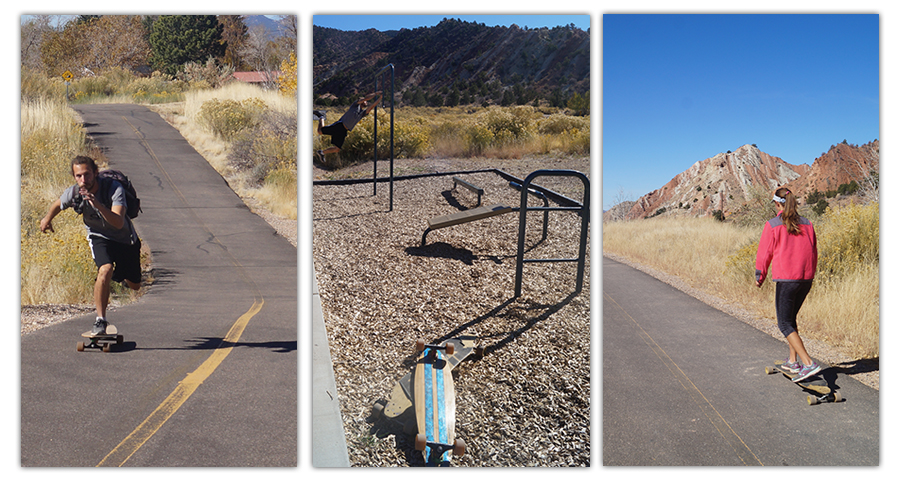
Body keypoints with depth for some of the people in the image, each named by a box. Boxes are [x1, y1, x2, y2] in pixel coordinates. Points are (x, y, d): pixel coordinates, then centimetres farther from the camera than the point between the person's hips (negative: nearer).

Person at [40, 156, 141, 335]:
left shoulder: (114, 188, -31)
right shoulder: (73, 193, -21)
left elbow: (119, 223, -43)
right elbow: (57, 204, 5)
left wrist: (98, 205, -56)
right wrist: (47, 219, 21)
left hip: (126, 238, 0)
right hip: (99, 237, 0)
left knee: (134, 286, 14)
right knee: (105, 270, -32)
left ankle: (123, 276, 52)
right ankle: (100, 320, -20)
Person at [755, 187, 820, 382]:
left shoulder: (772, 225, -7)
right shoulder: (807, 225, 8)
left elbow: (764, 254, -3)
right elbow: (813, 253, 14)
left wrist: (759, 277, 12)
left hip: (785, 279, -6)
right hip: (806, 278, 6)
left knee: (785, 324, 0)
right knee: (791, 318, 22)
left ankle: (808, 364, -13)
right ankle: (792, 361, 25)